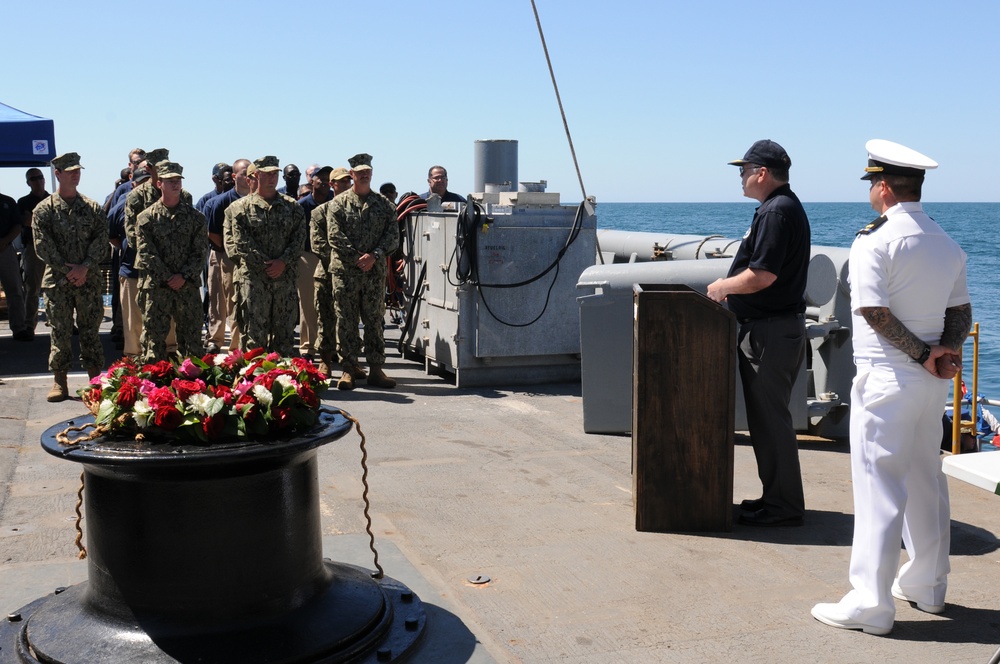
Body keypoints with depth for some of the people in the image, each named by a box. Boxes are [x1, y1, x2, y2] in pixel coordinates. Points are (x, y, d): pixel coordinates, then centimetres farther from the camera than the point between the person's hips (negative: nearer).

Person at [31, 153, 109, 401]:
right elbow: (42, 245, -5)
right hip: (57, 281, -1)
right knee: (60, 332, 1)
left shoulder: (92, 208, 9)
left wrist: (85, 267, -12)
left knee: (90, 330, 5)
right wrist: (67, 269, -13)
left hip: (89, 280, 1)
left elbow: (102, 240, 1)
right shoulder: (44, 209, 3)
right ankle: (60, 383, 9)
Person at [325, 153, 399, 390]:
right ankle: (349, 368, 7)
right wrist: (357, 257, -12)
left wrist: (374, 256, -11)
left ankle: (376, 369, 10)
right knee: (346, 321, 0)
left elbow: (393, 235, 3)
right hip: (345, 270, -2)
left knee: (375, 320, 4)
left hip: (375, 271, 2)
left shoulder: (384, 204, 10)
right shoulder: (339, 203, 4)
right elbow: (335, 236, -4)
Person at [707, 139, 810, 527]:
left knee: (770, 417, -4)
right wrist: (730, 286, 16)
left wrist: (722, 286, -9)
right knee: (767, 414, 16)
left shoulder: (777, 212, -17)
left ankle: (782, 507, 3)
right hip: (774, 325, 11)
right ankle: (778, 497, 25)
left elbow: (761, 276, -24)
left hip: (771, 331, -11)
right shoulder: (783, 206, 17)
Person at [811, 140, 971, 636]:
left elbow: (875, 312, -18)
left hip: (886, 377, -8)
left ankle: (871, 604, 1)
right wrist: (948, 349, -2)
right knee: (926, 481, 18)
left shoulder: (874, 242, -13)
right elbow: (960, 310, 12)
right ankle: (926, 586, 31)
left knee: (878, 487, -3)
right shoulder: (947, 244, 11)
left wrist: (921, 354, -9)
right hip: (933, 384, 8)